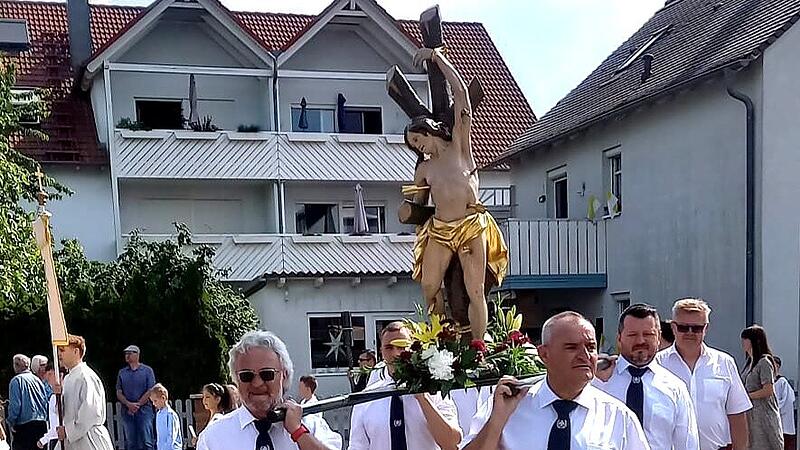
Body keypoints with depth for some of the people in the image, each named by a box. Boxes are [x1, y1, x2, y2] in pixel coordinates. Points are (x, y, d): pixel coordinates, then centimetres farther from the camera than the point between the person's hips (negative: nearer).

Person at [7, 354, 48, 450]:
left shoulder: (16, 380, -7)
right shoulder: (38, 380, 9)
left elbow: (14, 405, -12)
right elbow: (45, 402, 9)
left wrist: (11, 423, -1)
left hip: (24, 426, -6)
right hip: (41, 424, 6)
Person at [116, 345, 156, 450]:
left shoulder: (147, 370, 3)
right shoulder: (122, 372, 13)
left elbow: (150, 391, -3)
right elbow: (119, 393, 8)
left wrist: (137, 405, -10)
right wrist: (129, 404, -9)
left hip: (144, 409, -4)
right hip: (128, 412, 4)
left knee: (146, 442, -9)